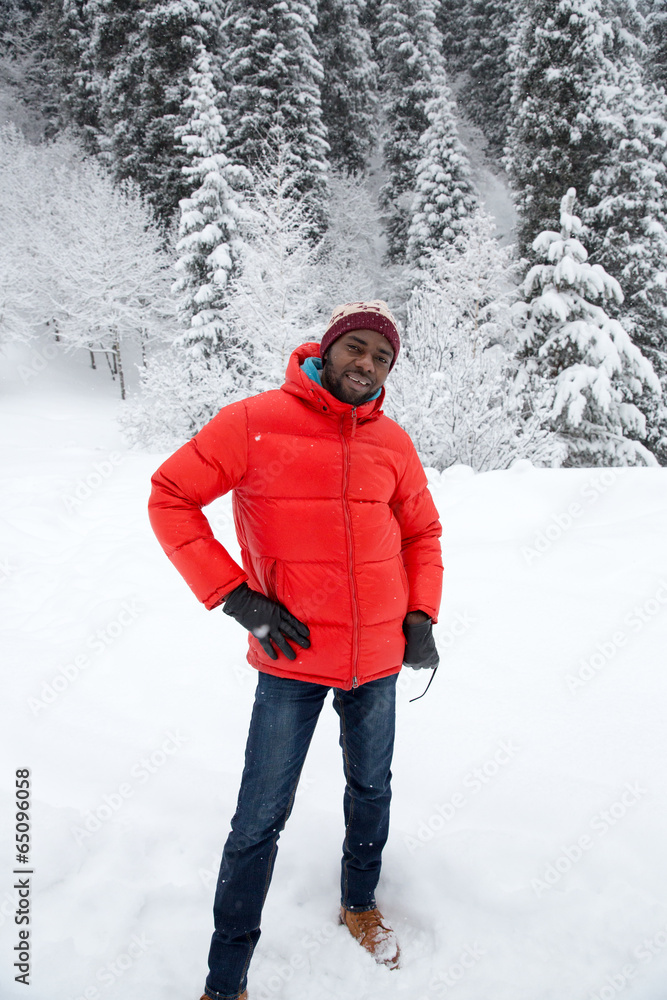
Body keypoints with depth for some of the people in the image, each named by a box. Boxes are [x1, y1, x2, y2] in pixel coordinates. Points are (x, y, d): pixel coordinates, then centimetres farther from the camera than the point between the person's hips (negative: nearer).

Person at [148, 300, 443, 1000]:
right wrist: (235, 596, -15)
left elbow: (422, 532, 14)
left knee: (371, 790, 23)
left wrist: (421, 615, 1)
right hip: (292, 659, -4)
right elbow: (170, 497, -9)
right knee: (260, 820, 5)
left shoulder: (392, 442, 1)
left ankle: (359, 904, 51)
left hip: (379, 658, 4)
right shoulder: (256, 422, -12)